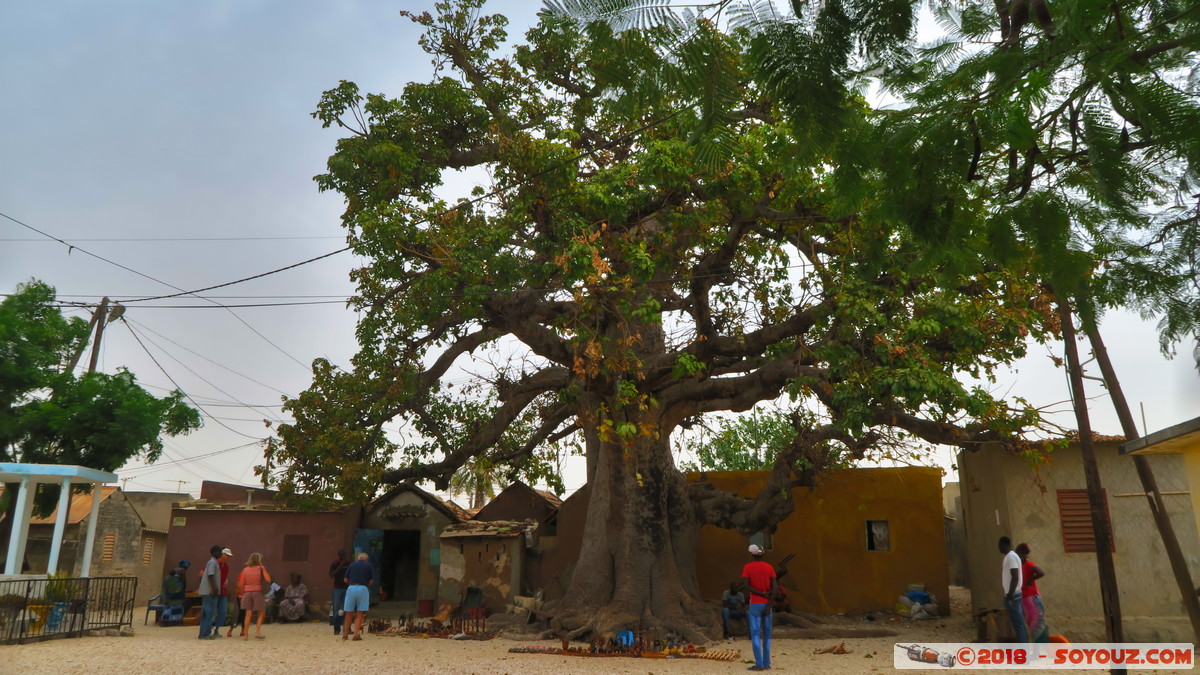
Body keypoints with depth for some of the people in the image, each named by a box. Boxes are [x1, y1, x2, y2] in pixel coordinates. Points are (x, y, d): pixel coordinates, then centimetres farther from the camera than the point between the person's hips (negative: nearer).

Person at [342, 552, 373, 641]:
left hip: (351, 588, 2)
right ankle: (356, 634, -5)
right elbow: (371, 580, 9)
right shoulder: (368, 565, 10)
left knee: (349, 613, 11)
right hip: (363, 588, -2)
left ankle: (345, 634, 16)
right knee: (359, 614, 2)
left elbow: (346, 580, 14)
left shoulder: (352, 564, 14)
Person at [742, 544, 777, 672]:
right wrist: (769, 606, -9)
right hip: (767, 604, 3)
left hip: (755, 604, -3)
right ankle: (767, 663, 8)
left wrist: (762, 594, -10)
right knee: (766, 634, 11)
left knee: (755, 634, -3)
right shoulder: (769, 568, 2)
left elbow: (746, 586, -15)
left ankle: (759, 664, -9)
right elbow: (774, 588, -6)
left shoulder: (747, 567, -4)